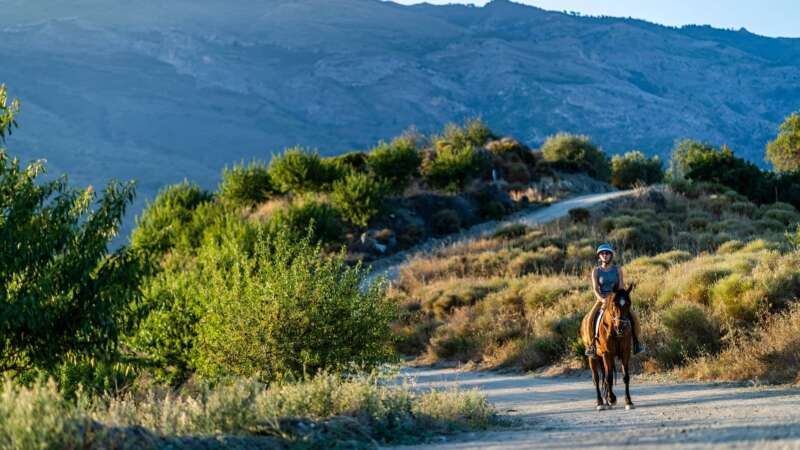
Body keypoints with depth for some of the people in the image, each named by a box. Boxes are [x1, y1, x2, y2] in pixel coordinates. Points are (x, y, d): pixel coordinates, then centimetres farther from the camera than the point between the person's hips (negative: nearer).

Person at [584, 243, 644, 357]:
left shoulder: (618, 269, 6)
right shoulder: (596, 271, 3)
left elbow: (621, 286, 0)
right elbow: (595, 289, -6)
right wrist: (602, 299, -24)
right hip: (602, 299, -1)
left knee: (633, 316, -19)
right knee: (591, 317, -28)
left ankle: (636, 341, -2)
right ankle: (592, 343, -18)